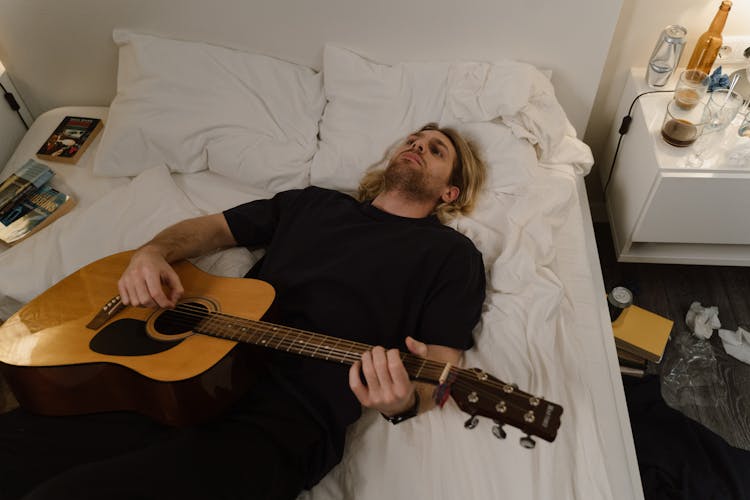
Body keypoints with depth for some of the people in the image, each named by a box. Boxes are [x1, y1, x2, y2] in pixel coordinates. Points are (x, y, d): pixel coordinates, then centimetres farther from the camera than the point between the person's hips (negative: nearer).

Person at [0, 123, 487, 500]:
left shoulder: (452, 254, 9)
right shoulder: (314, 202, 22)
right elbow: (211, 227, 26)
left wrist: (404, 401, -23)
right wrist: (153, 253, 4)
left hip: (283, 423, -4)